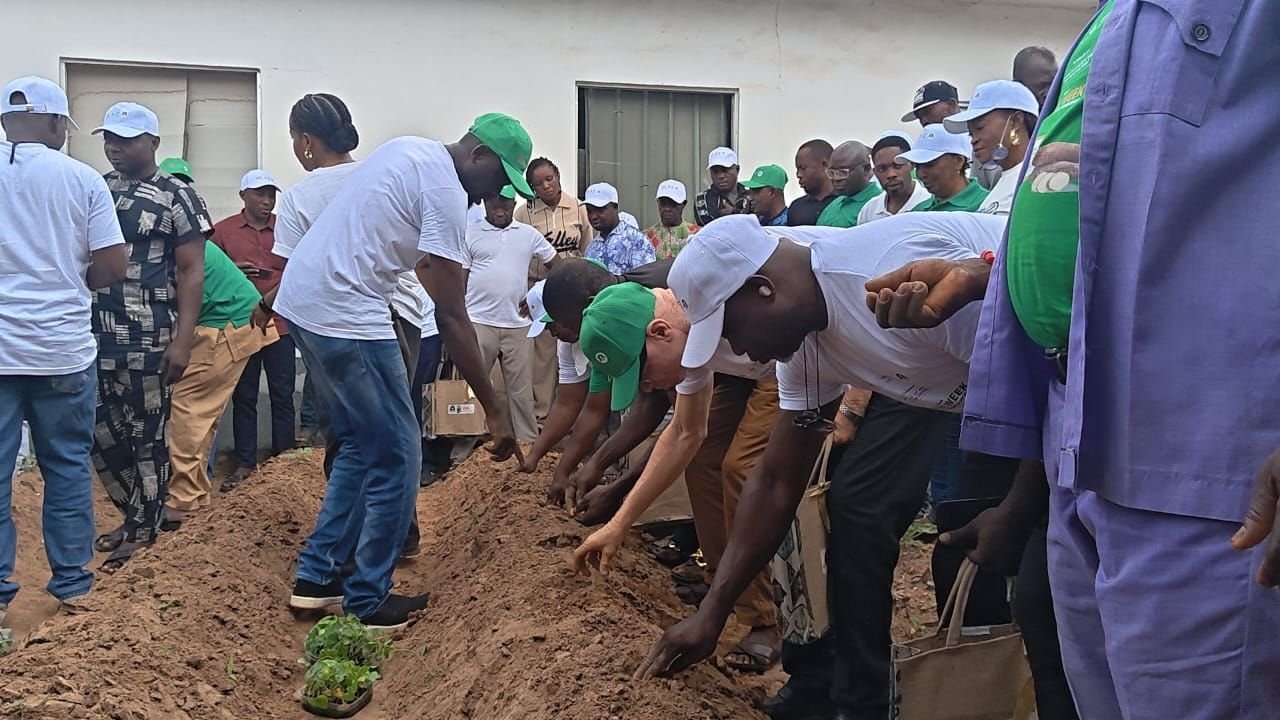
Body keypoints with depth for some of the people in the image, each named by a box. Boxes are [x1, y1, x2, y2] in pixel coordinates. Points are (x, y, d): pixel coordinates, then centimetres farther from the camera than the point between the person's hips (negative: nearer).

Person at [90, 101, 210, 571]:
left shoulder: (176, 197, -4)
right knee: (100, 432, 11)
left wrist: (183, 340, -15)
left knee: (147, 436, 3)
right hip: (97, 335, 6)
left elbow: (191, 273, -7)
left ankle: (142, 533, 17)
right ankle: (136, 515, 29)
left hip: (149, 339, -5)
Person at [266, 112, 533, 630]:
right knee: (397, 456, -1)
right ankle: (367, 602, 8)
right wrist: (494, 410, -11)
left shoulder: (411, 151, 14)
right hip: (346, 316, -10)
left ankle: (316, 577, 24)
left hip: (300, 299, 10)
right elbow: (452, 318, -16)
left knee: (362, 446, 19)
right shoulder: (446, 190, -14)